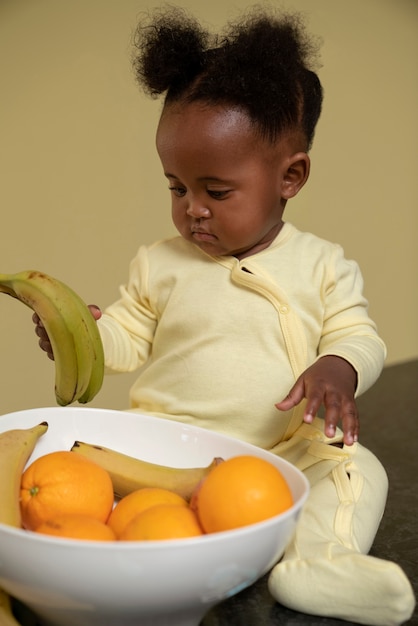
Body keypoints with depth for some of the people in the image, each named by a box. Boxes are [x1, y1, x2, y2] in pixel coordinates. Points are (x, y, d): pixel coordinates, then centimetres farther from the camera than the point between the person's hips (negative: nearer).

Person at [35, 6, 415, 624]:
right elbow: (129, 336, 10)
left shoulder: (325, 266, 2)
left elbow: (360, 337, 1)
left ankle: (320, 560, -36)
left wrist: (338, 369, -23)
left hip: (287, 451, 0)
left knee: (356, 468, -20)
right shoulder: (158, 264, 6)